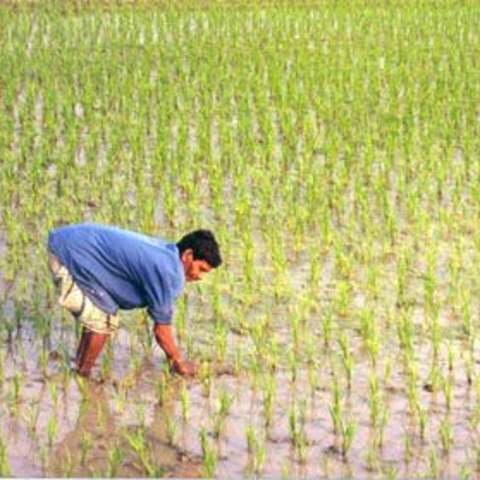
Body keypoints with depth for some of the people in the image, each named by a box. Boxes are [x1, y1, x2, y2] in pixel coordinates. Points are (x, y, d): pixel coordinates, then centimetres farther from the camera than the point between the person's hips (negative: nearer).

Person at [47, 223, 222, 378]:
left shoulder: (166, 252, 9)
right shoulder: (168, 273, -21)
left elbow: (164, 313, 20)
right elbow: (161, 328, -11)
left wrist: (171, 354, 26)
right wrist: (179, 362, 4)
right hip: (69, 254, -10)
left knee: (100, 313, 21)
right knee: (104, 319, -4)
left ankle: (80, 367, 33)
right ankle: (82, 377, 10)